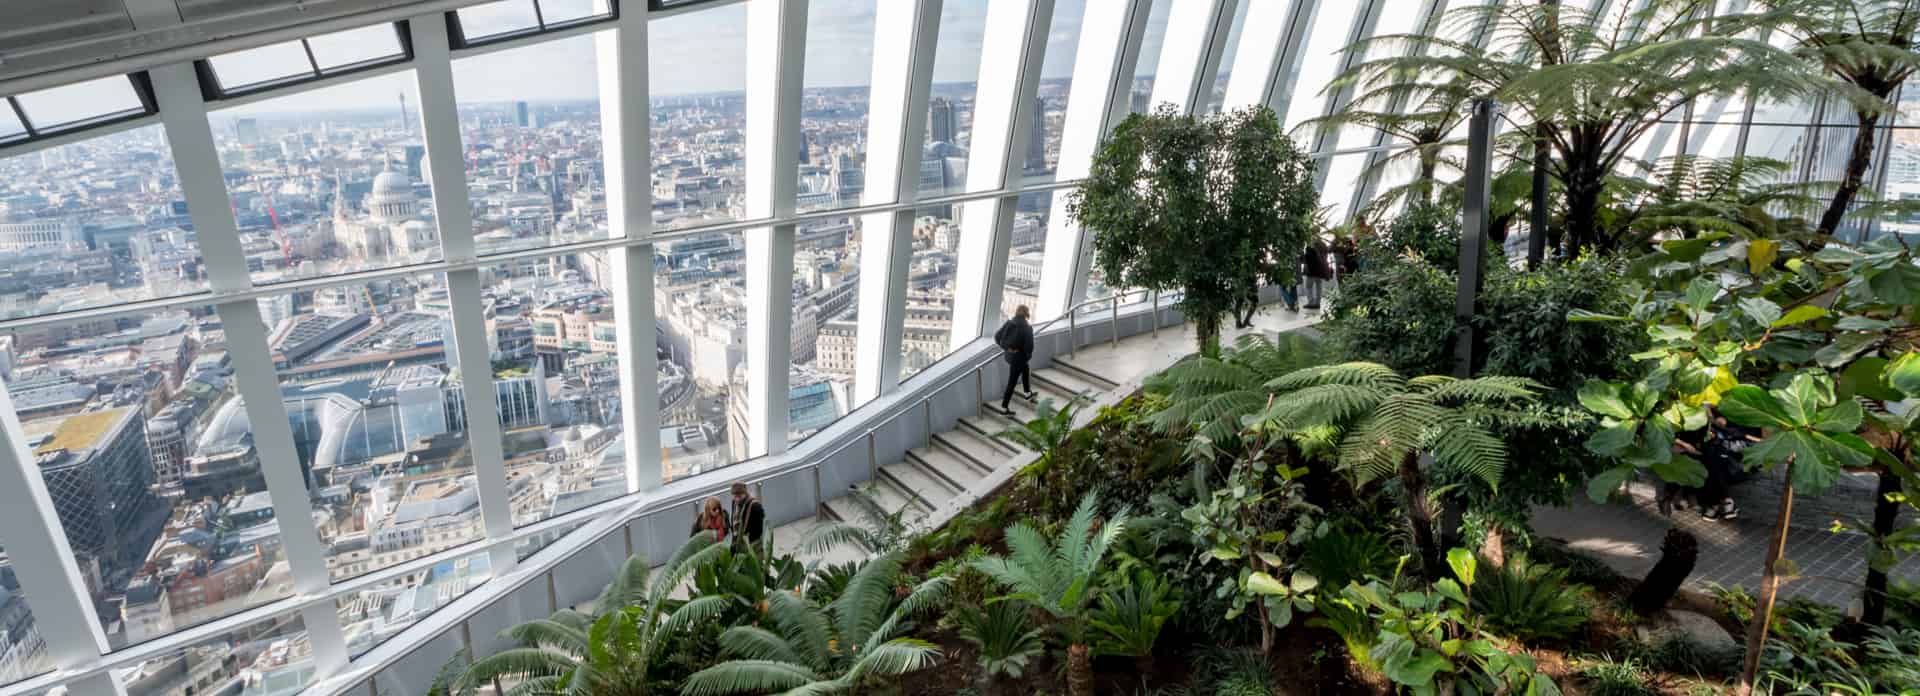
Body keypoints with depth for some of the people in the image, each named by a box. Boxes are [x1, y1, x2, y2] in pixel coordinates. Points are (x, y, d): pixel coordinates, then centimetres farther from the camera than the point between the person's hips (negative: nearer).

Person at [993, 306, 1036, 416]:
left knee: (1025, 369, 33)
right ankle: (1004, 408, 10)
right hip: (1019, 356, -7)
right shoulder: (1026, 327, -21)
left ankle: (1027, 393, 51)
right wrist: (1028, 355, -3)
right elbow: (1029, 345, -24)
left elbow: (997, 336, -2)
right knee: (1011, 382, 3)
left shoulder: (1009, 323, -4)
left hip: (1009, 354, 7)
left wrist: (1005, 347, 10)